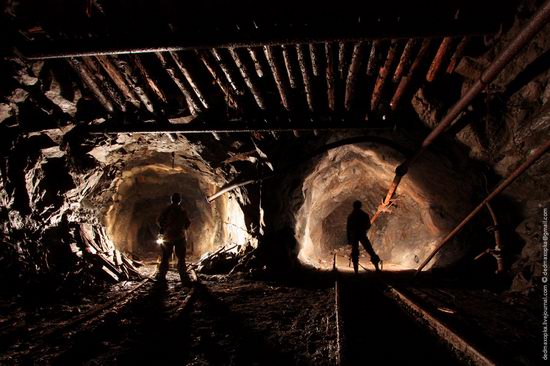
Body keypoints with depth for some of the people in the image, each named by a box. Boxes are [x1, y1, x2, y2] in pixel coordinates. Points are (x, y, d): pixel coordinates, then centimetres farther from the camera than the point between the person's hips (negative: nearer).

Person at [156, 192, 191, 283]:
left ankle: (161, 276, 4)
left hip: (168, 236, 0)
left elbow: (159, 221, -5)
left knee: (165, 257, 7)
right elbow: (187, 224, 4)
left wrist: (163, 227, 14)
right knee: (181, 258, 5)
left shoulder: (167, 209, -3)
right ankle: (183, 276, 1)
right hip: (180, 236, 0)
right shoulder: (182, 211, 1)